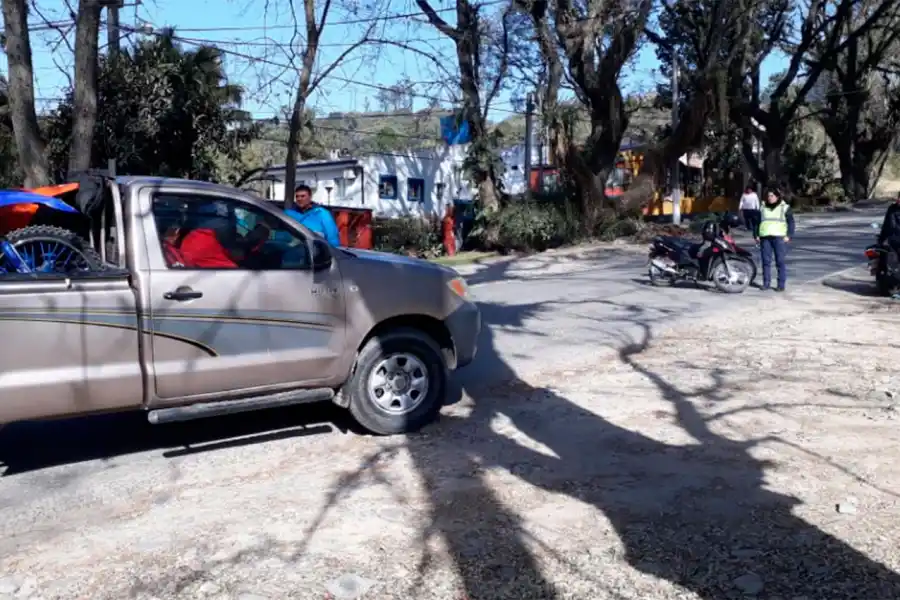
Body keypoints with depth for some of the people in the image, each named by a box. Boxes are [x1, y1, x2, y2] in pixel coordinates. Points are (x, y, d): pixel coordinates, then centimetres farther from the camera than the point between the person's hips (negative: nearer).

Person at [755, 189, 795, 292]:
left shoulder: (785, 208, 8)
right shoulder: (763, 208, 18)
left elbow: (791, 222, 4)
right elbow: (757, 222, 20)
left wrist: (789, 236, -7)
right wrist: (756, 235, 8)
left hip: (779, 238, -3)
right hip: (765, 238, 3)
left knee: (780, 262, -4)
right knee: (766, 261, 3)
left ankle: (781, 285, -2)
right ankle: (766, 283, 9)